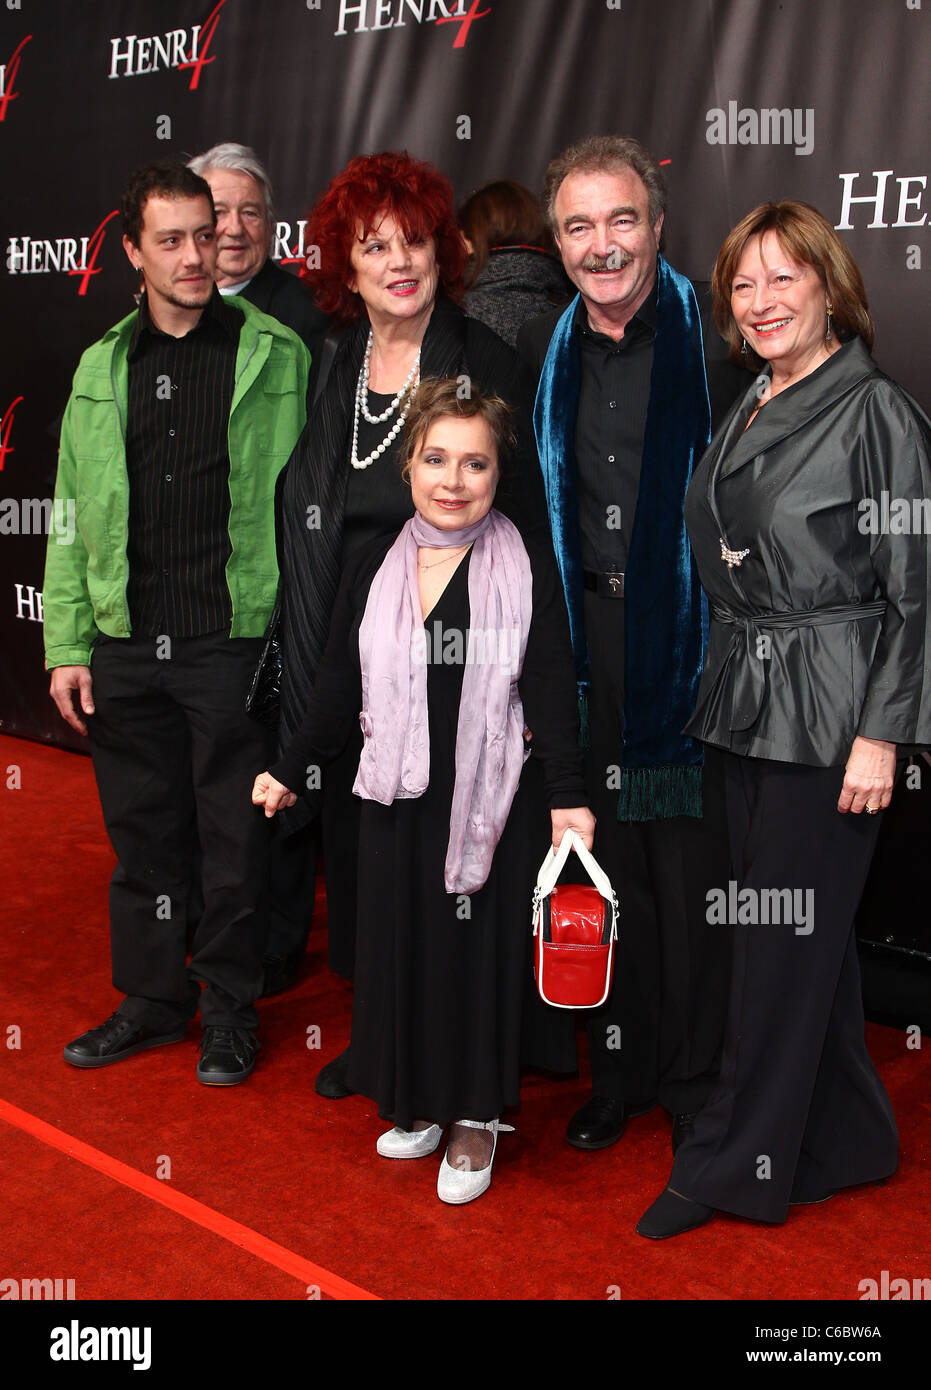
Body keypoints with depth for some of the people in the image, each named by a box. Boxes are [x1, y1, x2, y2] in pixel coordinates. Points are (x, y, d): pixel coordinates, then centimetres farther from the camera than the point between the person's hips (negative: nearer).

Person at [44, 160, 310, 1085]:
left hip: (235, 638, -4)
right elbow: (72, 516, 12)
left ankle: (229, 1008, 23)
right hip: (125, 643, 4)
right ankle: (153, 998, 30)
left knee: (233, 834, 6)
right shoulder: (102, 367, 11)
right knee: (141, 830, 13)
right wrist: (67, 644, 6)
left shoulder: (275, 355, -1)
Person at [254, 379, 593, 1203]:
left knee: (478, 950, 6)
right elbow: (339, 688, 11)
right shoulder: (373, 570, 4)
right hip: (394, 799, 4)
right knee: (400, 947, 11)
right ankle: (420, 1104, 31)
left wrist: (569, 795, -15)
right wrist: (293, 770, 13)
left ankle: (476, 1117, 25)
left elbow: (551, 693, -8)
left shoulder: (527, 575, -6)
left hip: (488, 802, -3)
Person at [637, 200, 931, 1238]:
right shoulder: (746, 414, 12)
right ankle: (847, 1141, 31)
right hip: (748, 706, 8)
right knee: (807, 932, 15)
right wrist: (722, 693, 15)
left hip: (829, 717, -8)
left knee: (784, 939, 1)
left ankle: (735, 1164, 16)